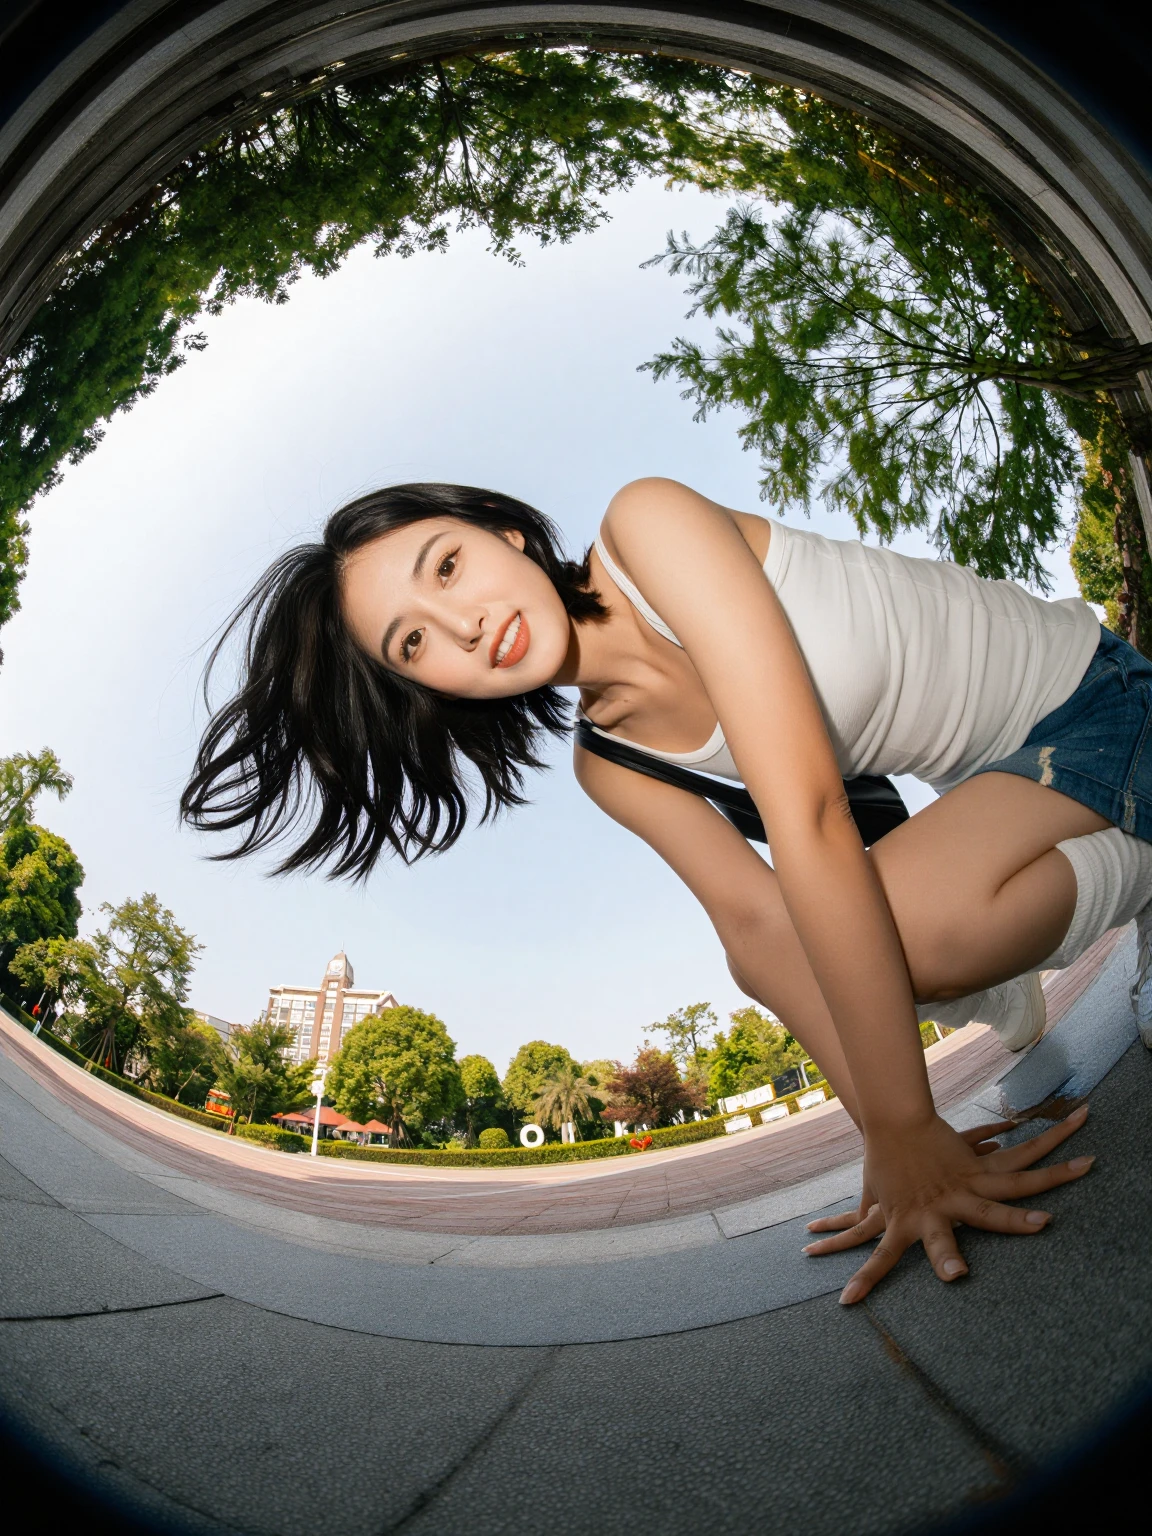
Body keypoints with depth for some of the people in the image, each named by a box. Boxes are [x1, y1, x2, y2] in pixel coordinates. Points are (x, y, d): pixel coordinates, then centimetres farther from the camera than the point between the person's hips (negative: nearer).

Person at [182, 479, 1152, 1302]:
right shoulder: (610, 763, -7)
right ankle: (1007, 1000, 5)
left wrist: (907, 1129, -30)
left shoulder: (649, 524, -28)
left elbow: (807, 812, -34)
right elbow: (753, 919, -15)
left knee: (909, 924, -31)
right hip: (998, 785, 5)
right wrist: (895, 1135, -26)